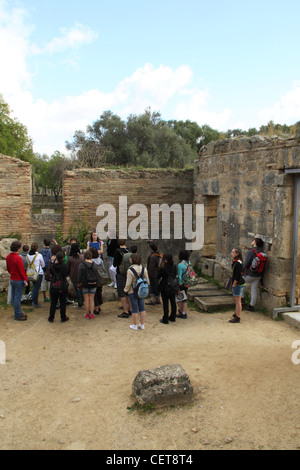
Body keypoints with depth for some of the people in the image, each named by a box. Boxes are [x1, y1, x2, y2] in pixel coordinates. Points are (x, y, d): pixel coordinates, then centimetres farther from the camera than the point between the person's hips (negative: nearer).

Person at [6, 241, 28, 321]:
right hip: (19, 280, -9)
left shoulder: (8, 257, 2)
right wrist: (25, 280, -11)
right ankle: (18, 315, 8)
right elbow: (21, 270, -19)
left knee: (14, 297, 14)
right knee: (17, 298, 0)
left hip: (12, 279, 9)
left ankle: (18, 313, 28)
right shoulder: (18, 258, -23)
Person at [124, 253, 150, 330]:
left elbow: (128, 283, -16)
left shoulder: (130, 270, -20)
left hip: (133, 292, -4)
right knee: (142, 308, 14)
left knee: (134, 309, 6)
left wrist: (126, 290, 1)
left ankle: (135, 325, 18)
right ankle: (142, 325, 23)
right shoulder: (144, 269, -5)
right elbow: (147, 281, 1)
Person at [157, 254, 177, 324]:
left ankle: (165, 319, 9)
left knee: (165, 303, 2)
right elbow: (175, 275, 7)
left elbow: (158, 277, -9)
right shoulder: (174, 267, -3)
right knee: (173, 302, 16)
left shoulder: (163, 268, -19)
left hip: (165, 288, -6)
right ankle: (173, 317, 28)